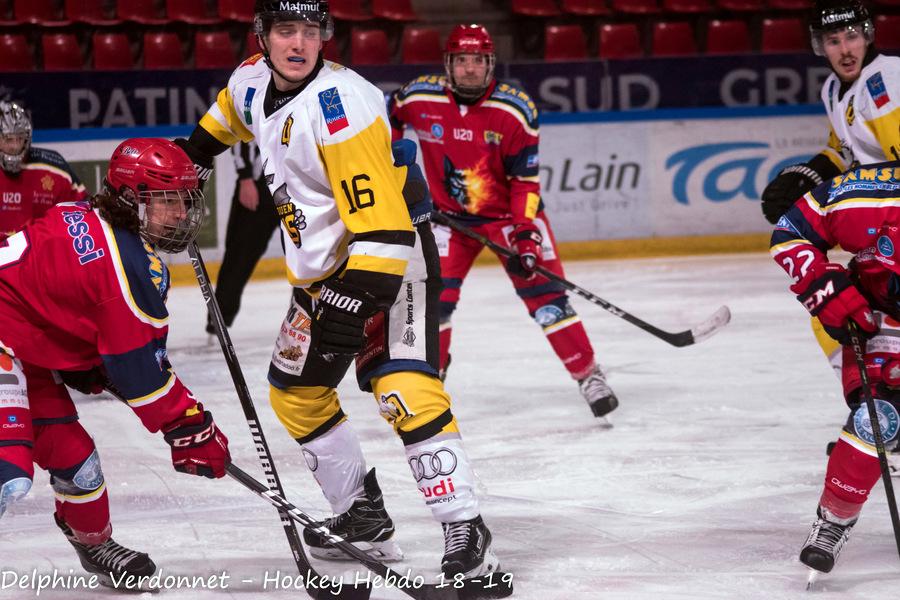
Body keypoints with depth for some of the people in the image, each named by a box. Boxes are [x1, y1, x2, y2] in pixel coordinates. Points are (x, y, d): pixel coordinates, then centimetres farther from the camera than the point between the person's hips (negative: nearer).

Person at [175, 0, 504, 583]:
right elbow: (229, 114, 29)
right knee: (296, 393, 15)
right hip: (322, 268, 9)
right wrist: (192, 157, 34)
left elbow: (380, 222, -32)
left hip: (391, 256, -9)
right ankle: (363, 516, 30)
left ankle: (466, 531, -24)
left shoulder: (340, 103, -26)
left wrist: (354, 301, -35)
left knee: (403, 389, -25)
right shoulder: (254, 82, -1)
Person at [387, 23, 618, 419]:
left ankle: (588, 376, 1)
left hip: (508, 210, -2)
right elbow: (388, 118, 11)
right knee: (435, 295, -7)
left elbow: (526, 180, -15)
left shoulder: (515, 111, -19)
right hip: (449, 213, 2)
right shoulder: (420, 97, -13)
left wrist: (525, 232, -22)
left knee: (543, 291, -8)